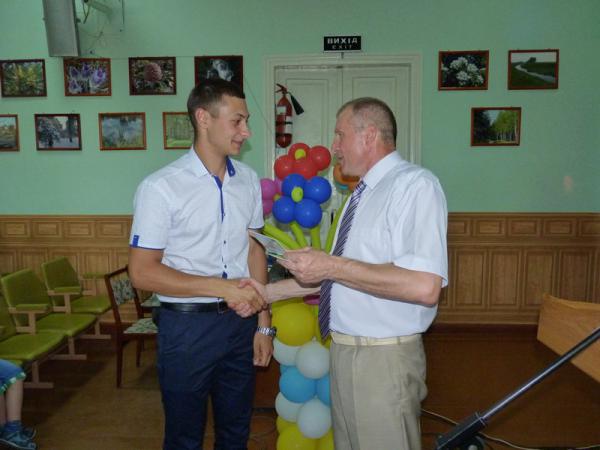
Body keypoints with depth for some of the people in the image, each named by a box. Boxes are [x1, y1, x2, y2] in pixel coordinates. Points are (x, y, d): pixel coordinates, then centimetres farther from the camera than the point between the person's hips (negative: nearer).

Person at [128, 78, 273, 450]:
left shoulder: (248, 180, 3)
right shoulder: (161, 187, -13)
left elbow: (254, 250, 8)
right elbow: (142, 272, -13)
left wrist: (264, 323, 6)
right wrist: (222, 287, -19)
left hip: (241, 321, 5)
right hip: (187, 325, -4)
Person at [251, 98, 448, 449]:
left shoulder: (415, 184, -17)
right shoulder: (364, 193, 10)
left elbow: (424, 286, -29)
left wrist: (332, 266, -24)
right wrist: (268, 292, 11)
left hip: (384, 358, -8)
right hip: (344, 350, 9)